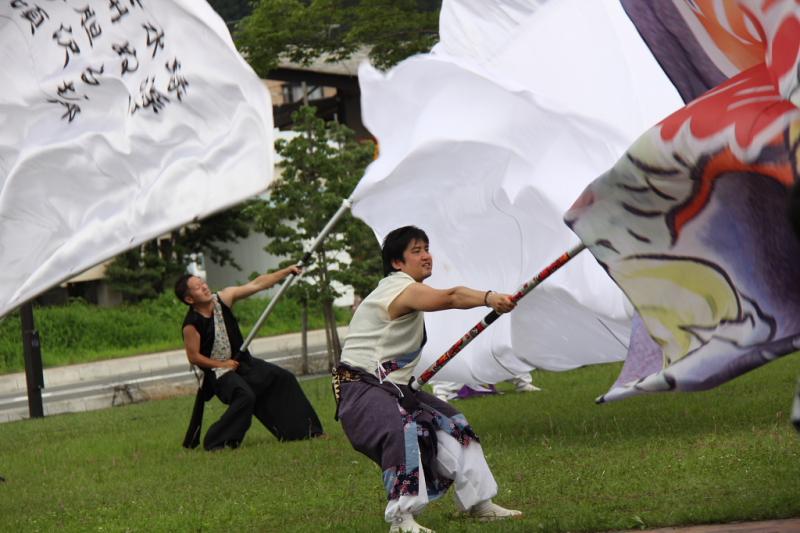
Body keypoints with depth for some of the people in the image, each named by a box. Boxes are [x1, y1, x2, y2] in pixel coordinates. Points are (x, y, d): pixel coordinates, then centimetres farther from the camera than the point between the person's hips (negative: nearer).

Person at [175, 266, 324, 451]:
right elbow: (194, 356, -14)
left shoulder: (222, 299, -7)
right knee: (245, 396, -31)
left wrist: (287, 271, -9)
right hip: (217, 371, -7)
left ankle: (304, 430, 16)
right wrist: (222, 364, -13)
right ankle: (216, 441, -19)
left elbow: (256, 285, -6)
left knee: (284, 379, 6)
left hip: (242, 361, 7)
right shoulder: (192, 324, -21)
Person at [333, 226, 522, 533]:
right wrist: (489, 298, -52)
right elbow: (451, 297, -38)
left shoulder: (395, 289, 15)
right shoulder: (404, 289, -19)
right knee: (402, 431, -36)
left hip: (391, 386, 11)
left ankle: (480, 504, 21)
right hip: (361, 389, -11)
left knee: (451, 425, 13)